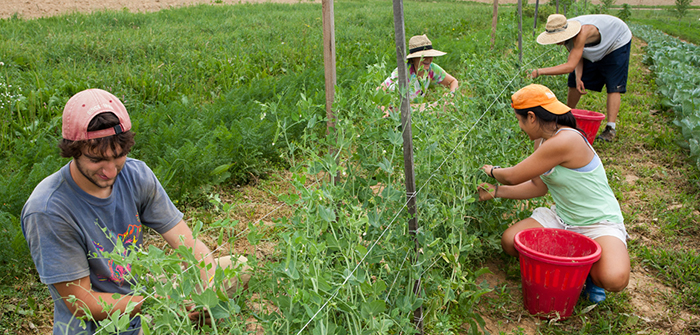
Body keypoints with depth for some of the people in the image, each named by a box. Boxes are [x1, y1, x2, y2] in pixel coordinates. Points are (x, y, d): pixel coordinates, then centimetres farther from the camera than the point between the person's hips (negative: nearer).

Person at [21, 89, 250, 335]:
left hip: (143, 291, 5)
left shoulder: (136, 174, -12)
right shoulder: (47, 211, -26)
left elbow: (188, 241, -11)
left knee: (237, 266, 0)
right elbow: (82, 303, -21)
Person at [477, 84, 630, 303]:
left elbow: (512, 177, -21)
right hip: (561, 217, 8)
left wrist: (493, 170, 1)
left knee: (614, 279, -33)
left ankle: (591, 270, 5)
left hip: (599, 222, -8)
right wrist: (496, 191, 7)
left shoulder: (564, 142, -30)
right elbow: (539, 186, 9)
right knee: (510, 241, -13)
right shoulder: (543, 140, 2)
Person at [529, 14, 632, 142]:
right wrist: (578, 77, -28)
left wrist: (540, 71, -52)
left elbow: (570, 66, -49)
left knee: (613, 86, -16)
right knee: (574, 82, 5)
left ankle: (611, 128, -15)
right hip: (595, 48, 7)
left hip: (617, 43, -7)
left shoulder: (582, 32, -45)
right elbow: (577, 57, -12)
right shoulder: (564, 33, -22)